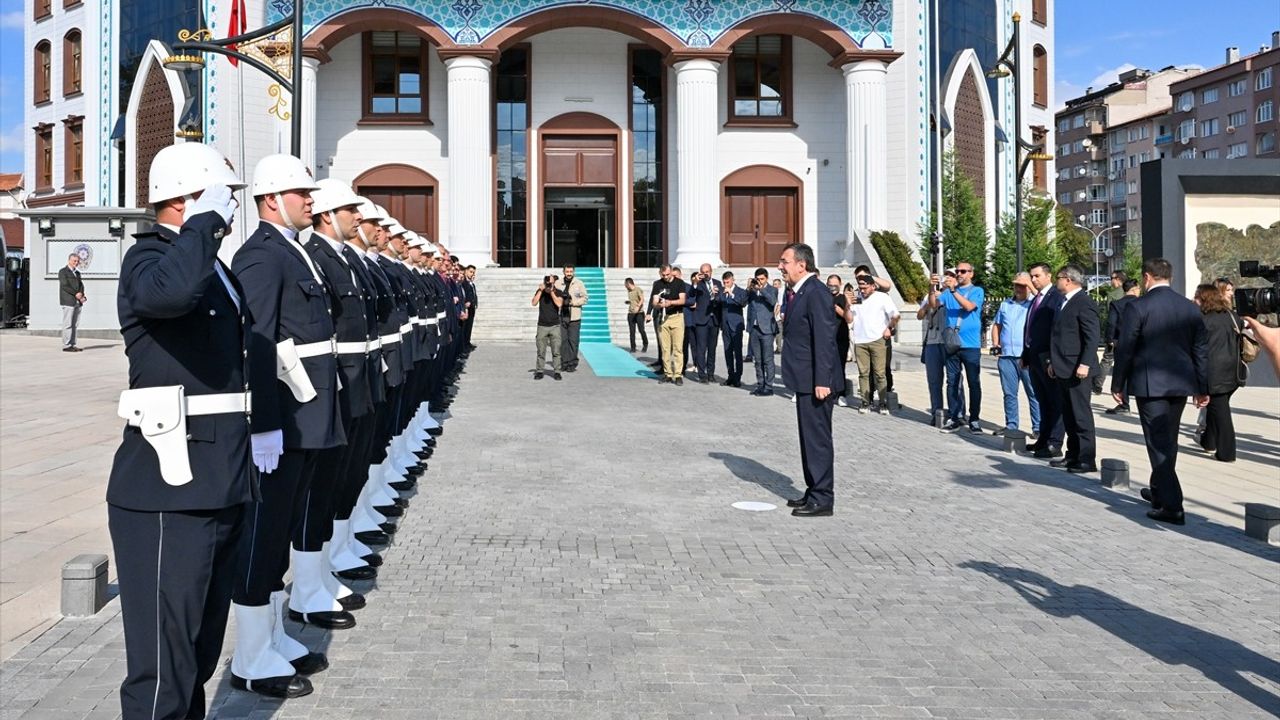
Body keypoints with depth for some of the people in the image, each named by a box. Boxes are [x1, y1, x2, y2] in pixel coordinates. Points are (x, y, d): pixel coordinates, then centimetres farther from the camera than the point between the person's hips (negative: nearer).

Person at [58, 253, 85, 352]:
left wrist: (82, 296, -4)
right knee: (68, 324, -7)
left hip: (77, 302, 7)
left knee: (75, 325, 6)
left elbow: (81, 285, 14)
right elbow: (65, 285, -12)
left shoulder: (77, 273, 21)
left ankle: (72, 344, 10)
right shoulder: (63, 271, -1)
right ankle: (66, 346, -6)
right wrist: (76, 294, -16)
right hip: (68, 301, -7)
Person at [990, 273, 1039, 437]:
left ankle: (1038, 427, 2)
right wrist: (995, 344, 9)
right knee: (1009, 393, 9)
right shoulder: (1005, 305, 17)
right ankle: (1011, 425, 16)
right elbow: (996, 325, 22)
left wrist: (1032, 288, -17)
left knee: (1034, 393, -2)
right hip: (1006, 356, 5)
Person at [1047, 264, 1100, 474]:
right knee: (1068, 416, 13)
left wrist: (1085, 364, -24)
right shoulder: (1066, 302, 18)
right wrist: (1053, 362, 21)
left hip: (1076, 370, -10)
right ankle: (1073, 455, 20)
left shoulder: (1084, 303, -13)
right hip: (1063, 369, 10)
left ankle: (1087, 459, 0)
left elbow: (1093, 336, -19)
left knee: (1081, 415, -5)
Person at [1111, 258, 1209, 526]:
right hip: (1181, 383, 6)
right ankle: (1159, 491, 34)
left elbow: (1125, 349, -9)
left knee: (1158, 443, -3)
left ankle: (1171, 506, -8)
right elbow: (1201, 350, 8)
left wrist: (1118, 384, 1)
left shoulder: (1137, 307, -11)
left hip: (1149, 384, -5)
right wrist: (1202, 388, 14)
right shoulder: (1191, 308, 5)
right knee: (1168, 441, 19)